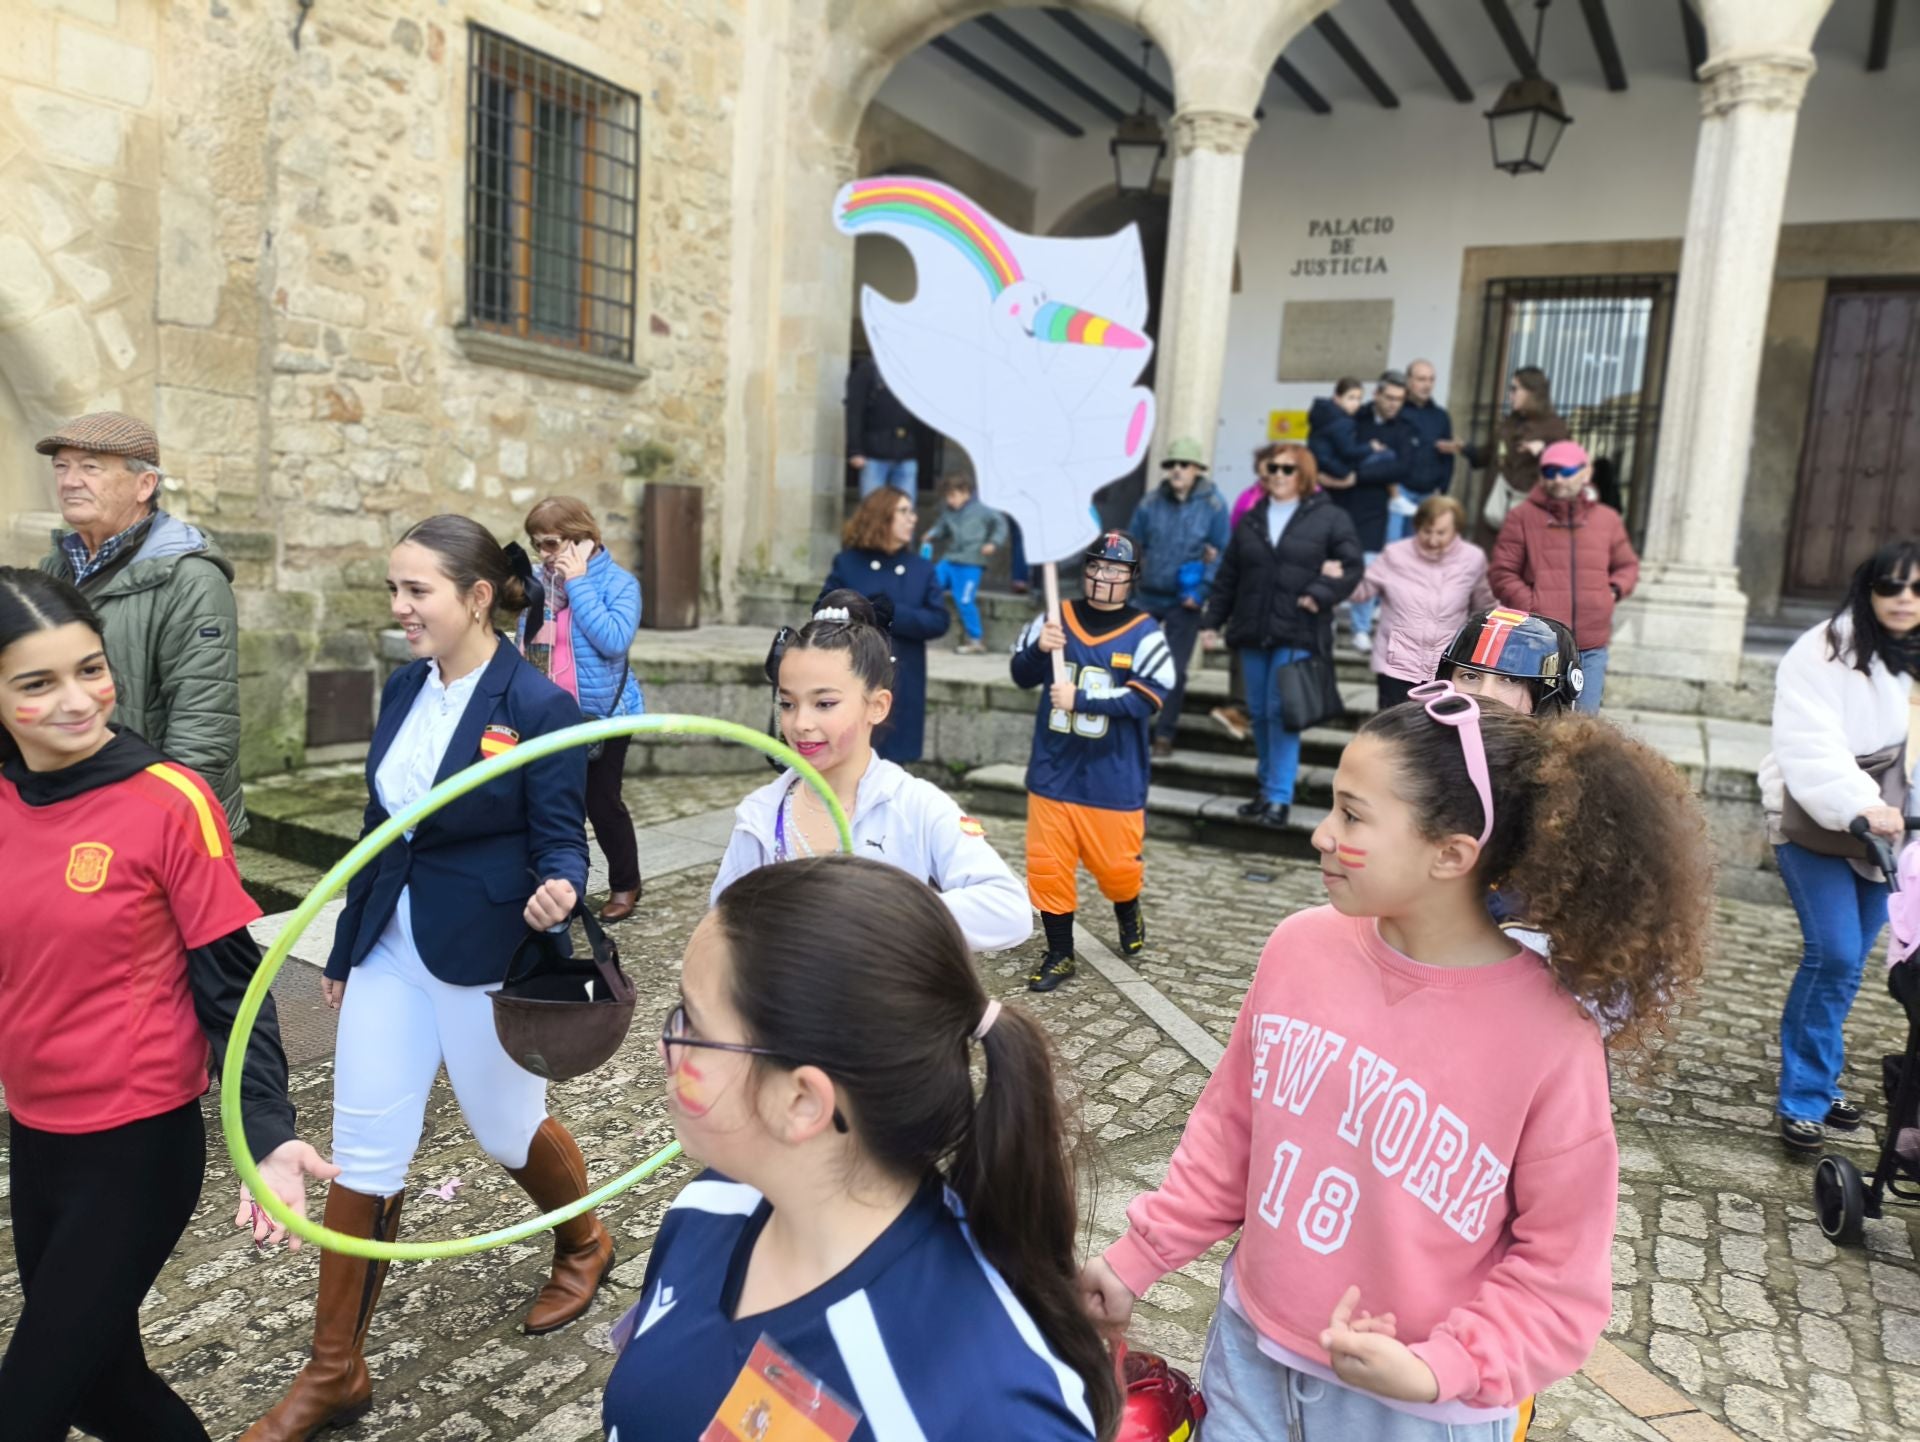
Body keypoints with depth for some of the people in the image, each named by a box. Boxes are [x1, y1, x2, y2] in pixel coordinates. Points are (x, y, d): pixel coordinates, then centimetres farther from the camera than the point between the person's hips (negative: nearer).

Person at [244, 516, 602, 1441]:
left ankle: (585, 1244, 47)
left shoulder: (539, 705, -17)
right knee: (362, 1155, 9)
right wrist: (345, 949, 16)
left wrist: (558, 894, -37)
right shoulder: (404, 686, 3)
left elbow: (561, 843, -14)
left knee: (507, 1131, 15)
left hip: (489, 957, -6)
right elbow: (382, 829, 11)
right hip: (391, 949, 6)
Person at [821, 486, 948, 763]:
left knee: (891, 758, 5)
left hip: (901, 688, 2)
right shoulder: (847, 563, 3)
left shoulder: (922, 568, 6)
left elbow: (939, 621, -3)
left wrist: (892, 616, -16)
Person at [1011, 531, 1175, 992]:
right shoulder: (1056, 618, 2)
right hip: (1052, 772, 3)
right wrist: (1039, 649, -17)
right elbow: (1022, 676, 4)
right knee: (1047, 866, 5)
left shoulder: (1144, 633, -7)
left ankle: (1128, 913, 42)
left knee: (1115, 864, 7)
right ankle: (1060, 955, 22)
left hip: (1113, 779, -2)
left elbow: (1147, 697, -17)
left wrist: (1080, 700, -21)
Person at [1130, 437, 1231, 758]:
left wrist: (1201, 590, -12)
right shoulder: (1151, 503, 1)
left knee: (1175, 670, 1)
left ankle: (1164, 735, 11)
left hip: (1184, 601, -2)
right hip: (1148, 596, 2)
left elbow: (1221, 553, -4)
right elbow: (1134, 546, 10)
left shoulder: (1213, 505, -5)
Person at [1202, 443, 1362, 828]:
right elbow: (1227, 577, 14)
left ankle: (1278, 797, -4)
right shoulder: (1250, 521, 13)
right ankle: (1269, 786, 24)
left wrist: (1321, 594, -17)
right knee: (1259, 712, 10)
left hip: (1298, 634, -5)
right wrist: (1212, 621, 10)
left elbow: (1352, 566, -2)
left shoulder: (1330, 518, 1)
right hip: (1252, 632, 5)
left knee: (1282, 711, -10)